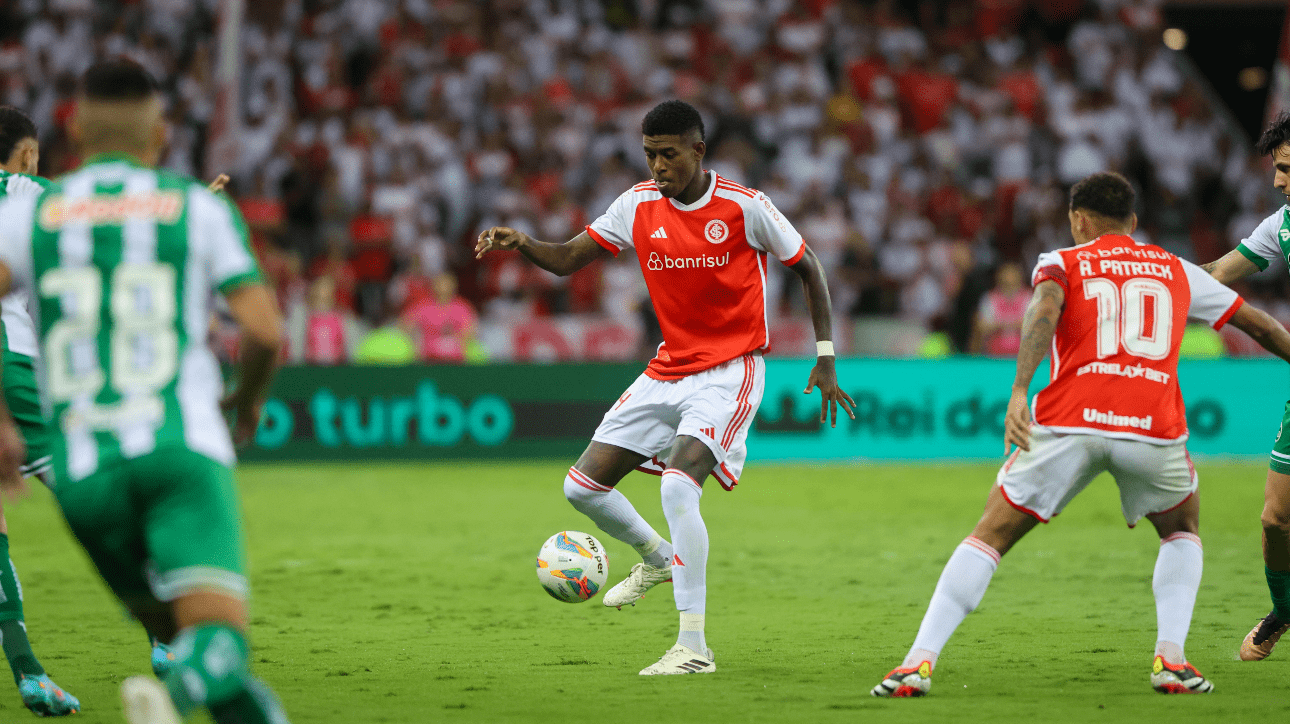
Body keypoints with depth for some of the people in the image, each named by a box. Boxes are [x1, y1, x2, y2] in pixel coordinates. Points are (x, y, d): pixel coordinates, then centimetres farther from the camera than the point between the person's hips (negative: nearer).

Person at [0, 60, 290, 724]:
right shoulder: (198, 208, 11)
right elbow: (265, 330, 4)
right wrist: (249, 399, 25)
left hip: (82, 469, 3)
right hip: (181, 445, -3)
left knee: (181, 634, 21)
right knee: (216, 645, -16)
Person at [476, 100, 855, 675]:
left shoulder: (744, 207, -11)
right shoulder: (639, 205, 1)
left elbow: (808, 268, 0)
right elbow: (567, 259, 4)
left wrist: (825, 358, -2)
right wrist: (520, 243, -18)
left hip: (730, 371, -6)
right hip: (668, 369, 6)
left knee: (678, 485, -28)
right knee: (582, 486, 2)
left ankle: (694, 646, -23)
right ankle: (657, 557, 33)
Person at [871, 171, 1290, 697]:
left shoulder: (1061, 262, 15)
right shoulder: (1176, 270, 23)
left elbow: (1045, 308, -8)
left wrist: (1019, 391, -20)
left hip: (1069, 425, -1)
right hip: (1153, 427, 1)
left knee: (990, 536, 8)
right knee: (1182, 532, 29)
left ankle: (920, 660, -3)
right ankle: (1171, 658, 10)